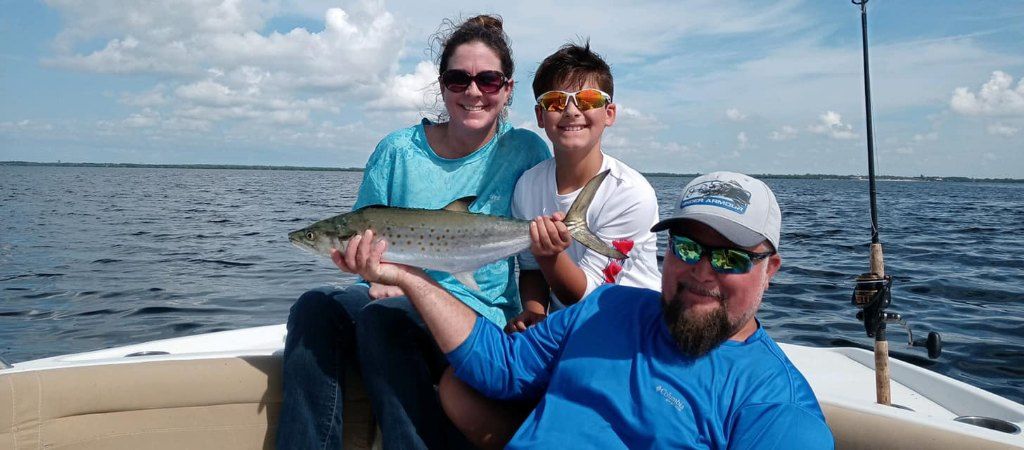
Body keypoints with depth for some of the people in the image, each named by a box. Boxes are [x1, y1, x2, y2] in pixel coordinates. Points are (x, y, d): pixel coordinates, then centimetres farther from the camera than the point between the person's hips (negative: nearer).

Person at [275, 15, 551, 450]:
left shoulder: (527, 153, 0)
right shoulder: (397, 150, 6)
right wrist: (377, 274, -9)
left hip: (480, 313, -3)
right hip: (393, 298, 3)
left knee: (383, 316, -32)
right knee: (314, 307, -26)